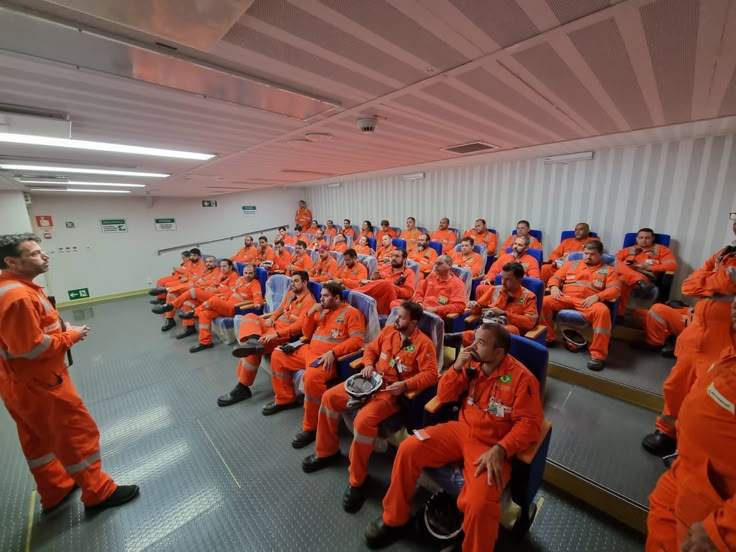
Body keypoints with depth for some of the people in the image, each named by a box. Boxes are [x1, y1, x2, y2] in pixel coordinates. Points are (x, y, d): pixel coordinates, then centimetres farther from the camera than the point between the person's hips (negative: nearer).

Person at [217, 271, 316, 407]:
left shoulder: (309, 300, -15)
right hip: (275, 324, 9)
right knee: (249, 317, -7)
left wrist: (276, 334, -29)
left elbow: (300, 324, -24)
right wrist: (271, 318, 1)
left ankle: (242, 388, -11)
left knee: (254, 349, -25)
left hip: (286, 333, -9)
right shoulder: (291, 293, 14)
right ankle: (253, 341, -38)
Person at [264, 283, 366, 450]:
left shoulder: (351, 312, -8)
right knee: (278, 356, 13)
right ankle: (285, 398, 27)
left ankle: (311, 428, -15)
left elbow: (357, 340, -20)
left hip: (328, 357, -9)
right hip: (308, 350, 9)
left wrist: (333, 352, -28)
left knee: (312, 377, -36)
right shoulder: (322, 311, 15)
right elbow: (307, 334, 17)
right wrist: (310, 314, 1)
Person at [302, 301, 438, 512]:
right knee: (330, 397, 0)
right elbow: (371, 349, 15)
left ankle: (357, 481, -5)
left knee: (363, 420, -30)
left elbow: (431, 374, -16)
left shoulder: (423, 343, -12)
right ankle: (327, 452, 20)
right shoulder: (388, 330, 5)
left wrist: (405, 385, -26)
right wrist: (368, 365, -5)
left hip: (393, 391, -7)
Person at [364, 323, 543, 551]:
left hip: (491, 445, -4)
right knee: (408, 449, -9)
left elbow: (530, 422, -14)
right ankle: (394, 519, 13)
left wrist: (501, 450, -26)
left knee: (479, 504, -29)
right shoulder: (472, 364, -1)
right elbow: (444, 396, 2)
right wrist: (456, 367, -15)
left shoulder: (522, 377, -13)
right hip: (461, 429, 5)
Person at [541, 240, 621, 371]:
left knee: (602, 311, -35)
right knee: (544, 302, -24)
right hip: (565, 298, 2)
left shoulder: (608, 270, 17)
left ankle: (598, 354, -27)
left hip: (589, 301, -2)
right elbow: (555, 277, 18)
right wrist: (554, 287, -7)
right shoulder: (571, 264, 24)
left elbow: (615, 289, 2)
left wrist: (597, 296, -17)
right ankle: (547, 338, -8)